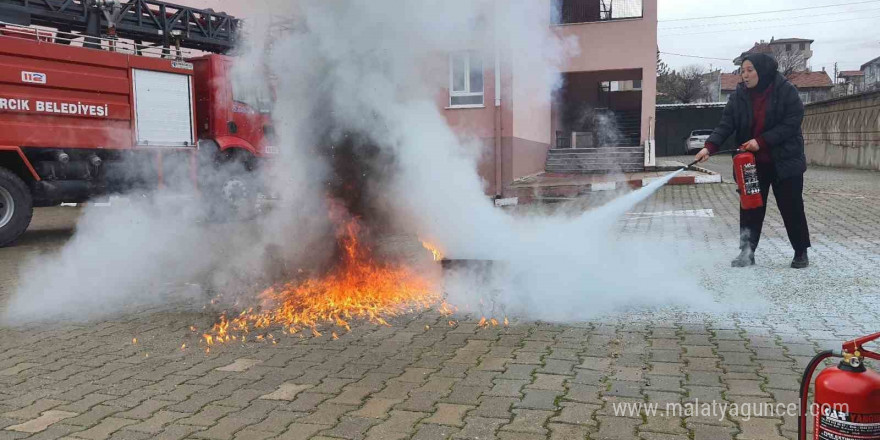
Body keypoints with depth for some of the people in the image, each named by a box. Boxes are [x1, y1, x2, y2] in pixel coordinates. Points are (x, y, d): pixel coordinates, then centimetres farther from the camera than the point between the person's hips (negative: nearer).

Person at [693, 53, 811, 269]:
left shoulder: (786, 91, -11)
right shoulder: (739, 95, -1)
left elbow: (791, 123, -15)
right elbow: (726, 125, -8)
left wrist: (761, 141, -24)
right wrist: (710, 147, -25)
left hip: (784, 160, -3)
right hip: (753, 163, 3)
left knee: (792, 208, 6)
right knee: (750, 208, 5)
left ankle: (801, 252, 22)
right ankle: (747, 252, 16)